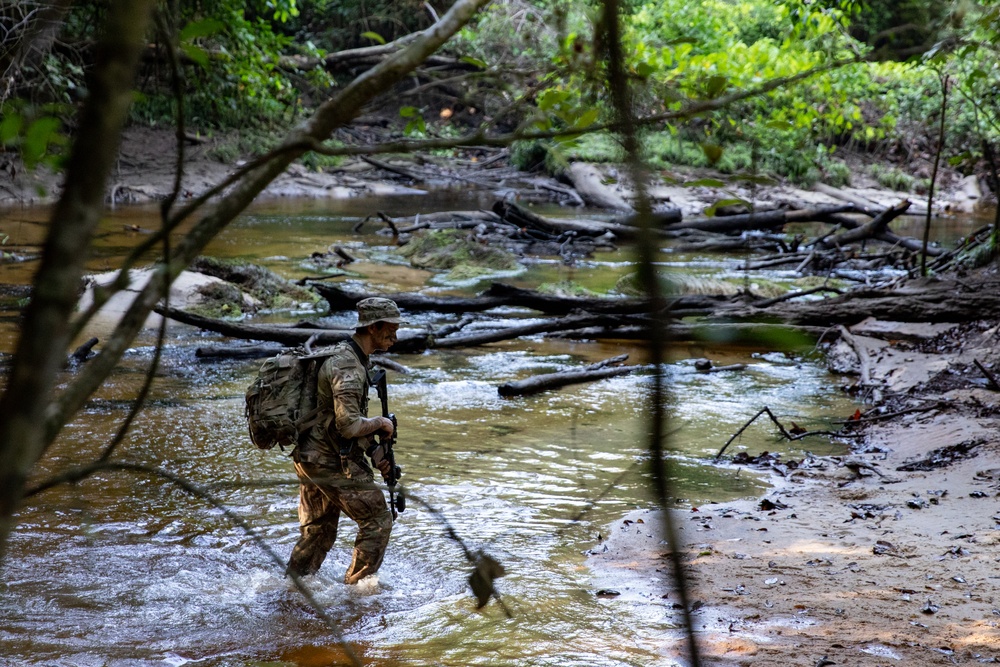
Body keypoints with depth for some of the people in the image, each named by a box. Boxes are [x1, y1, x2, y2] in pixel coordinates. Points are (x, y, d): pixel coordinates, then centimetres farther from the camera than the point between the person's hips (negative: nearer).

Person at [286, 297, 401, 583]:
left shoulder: (345, 356, 12)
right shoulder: (347, 366, -21)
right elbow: (348, 425, -27)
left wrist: (373, 450, 9)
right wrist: (381, 423, -10)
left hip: (311, 459, 10)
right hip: (333, 463, -10)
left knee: (317, 533, 18)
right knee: (377, 522, 2)